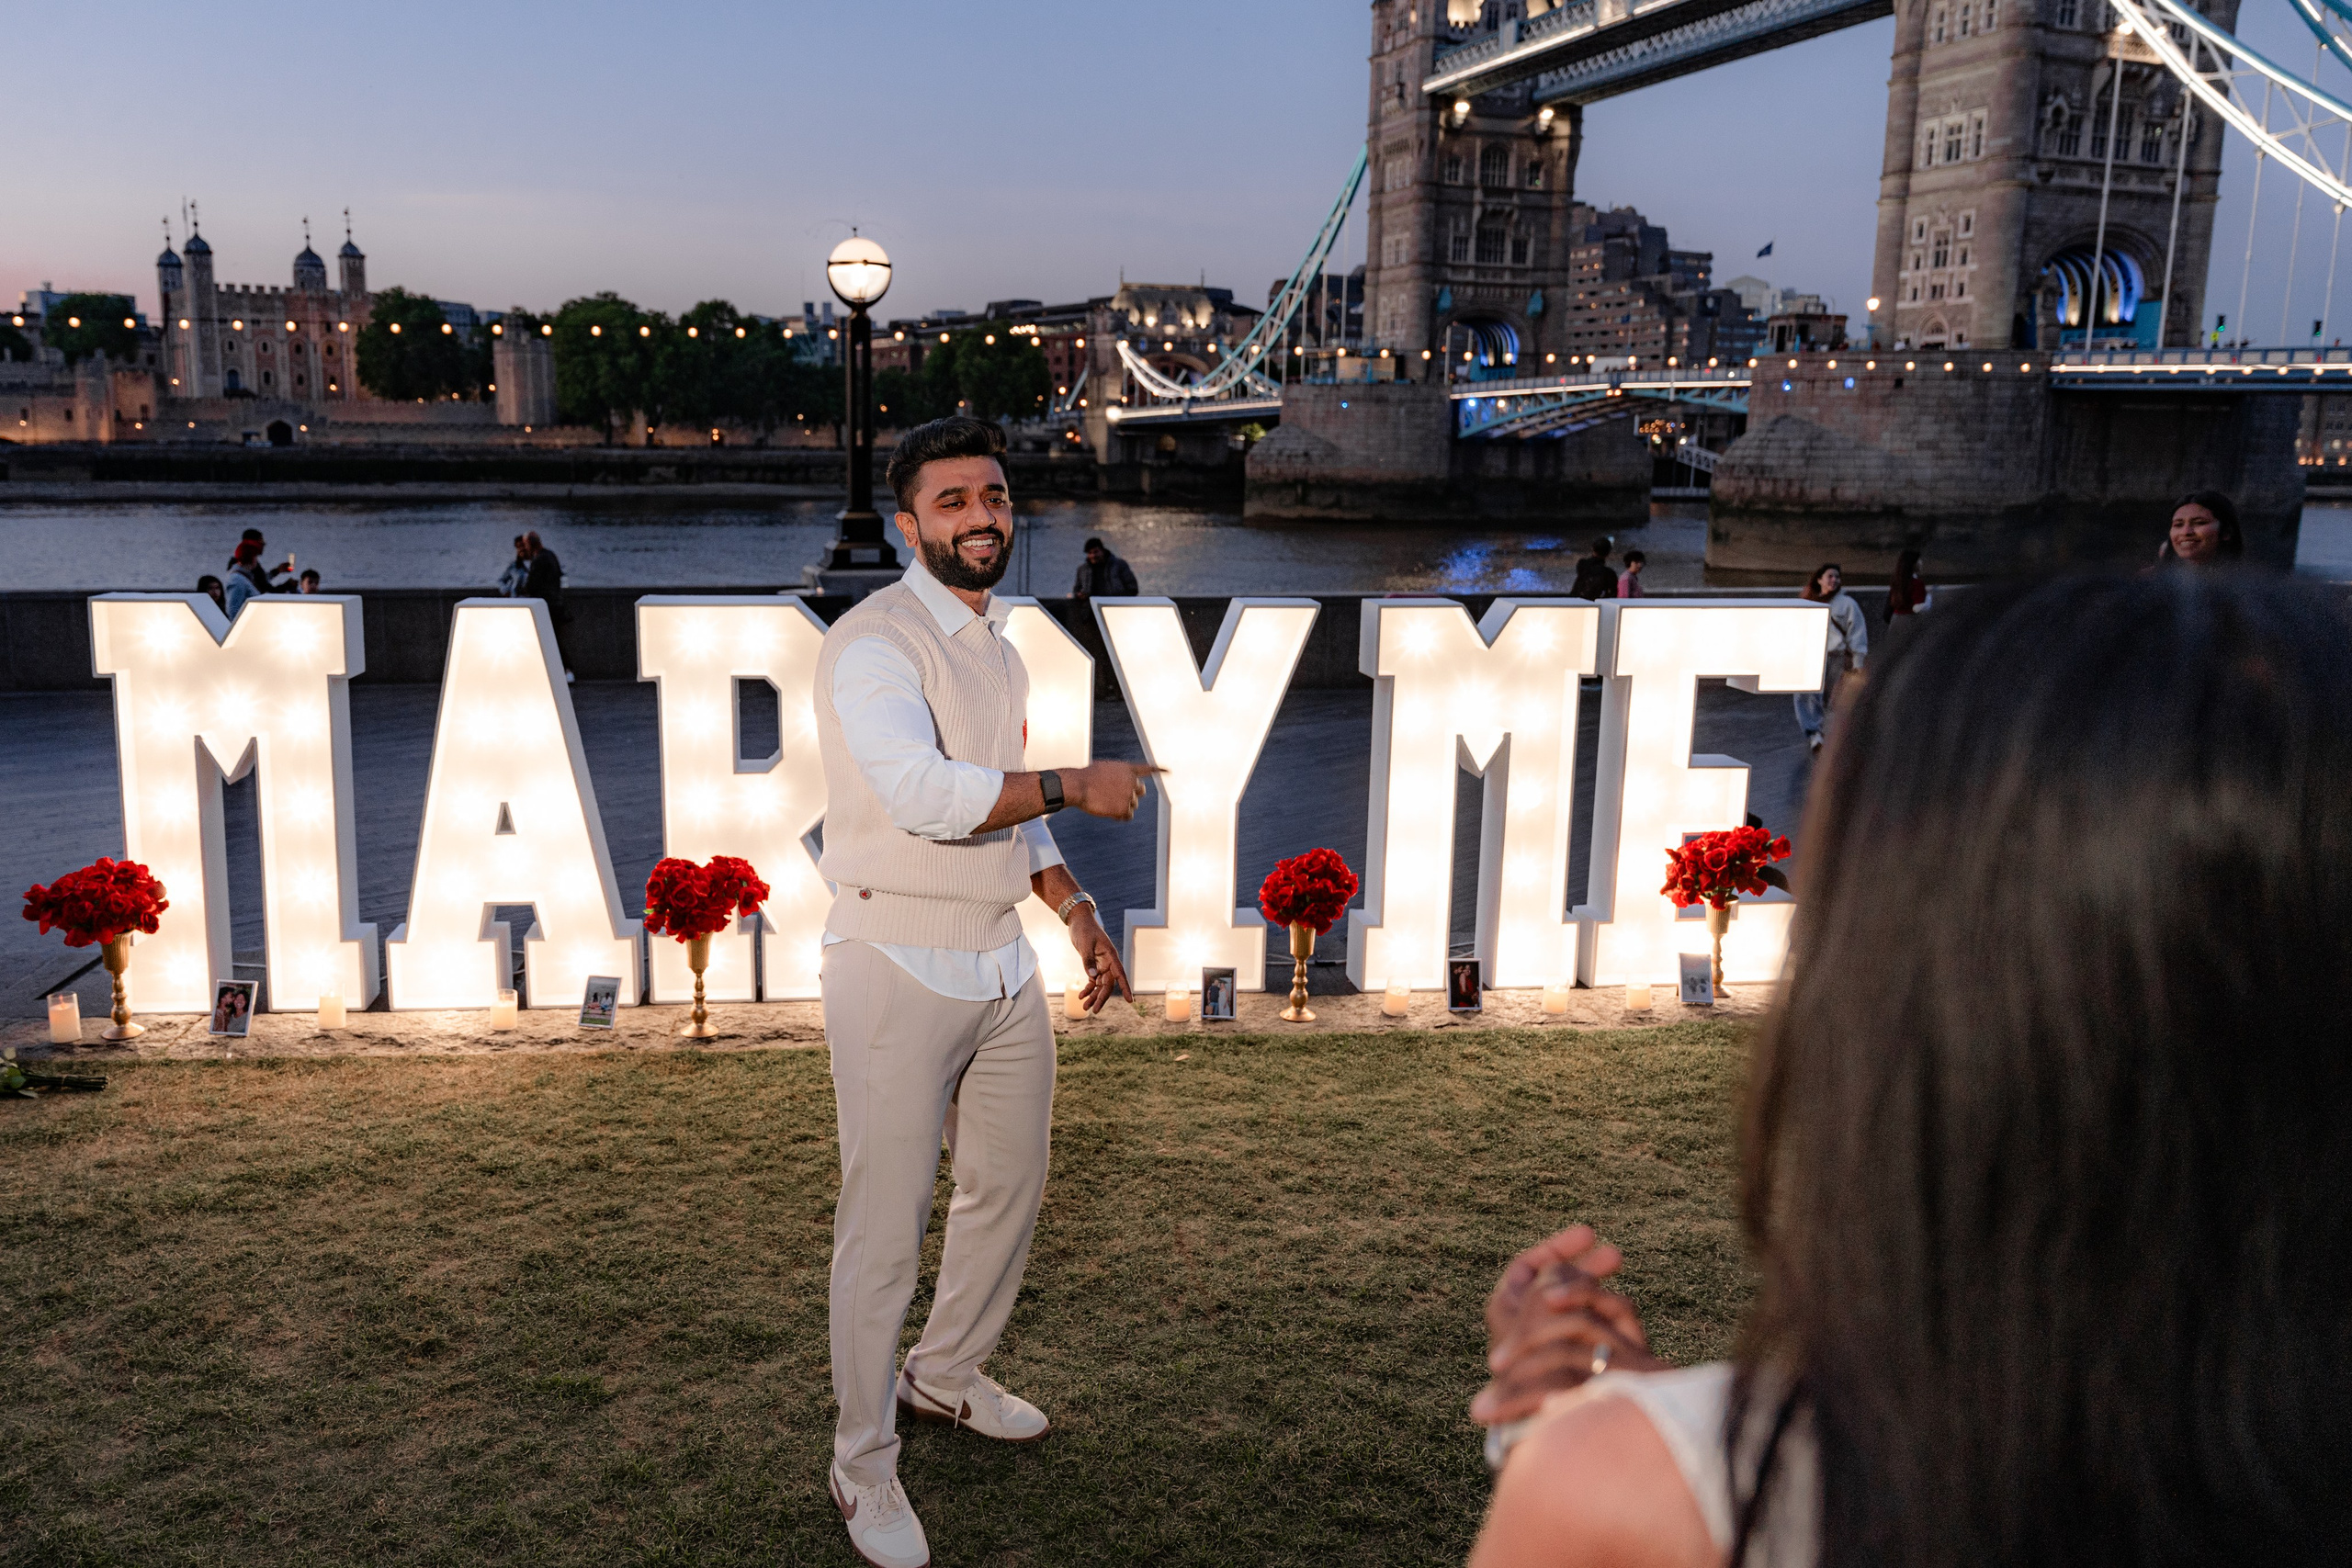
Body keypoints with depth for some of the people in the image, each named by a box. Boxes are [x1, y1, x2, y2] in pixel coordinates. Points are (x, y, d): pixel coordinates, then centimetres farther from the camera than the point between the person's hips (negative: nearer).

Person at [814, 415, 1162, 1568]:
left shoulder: (997, 642, 13)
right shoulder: (872, 642, -15)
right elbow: (923, 790, -31)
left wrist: (1073, 906, 16)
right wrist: (1072, 786, -22)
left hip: (1002, 961, 9)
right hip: (896, 966, -8)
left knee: (1010, 1188, 20)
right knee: (885, 1228, 0)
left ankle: (944, 1375, 43)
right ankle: (863, 1464, 19)